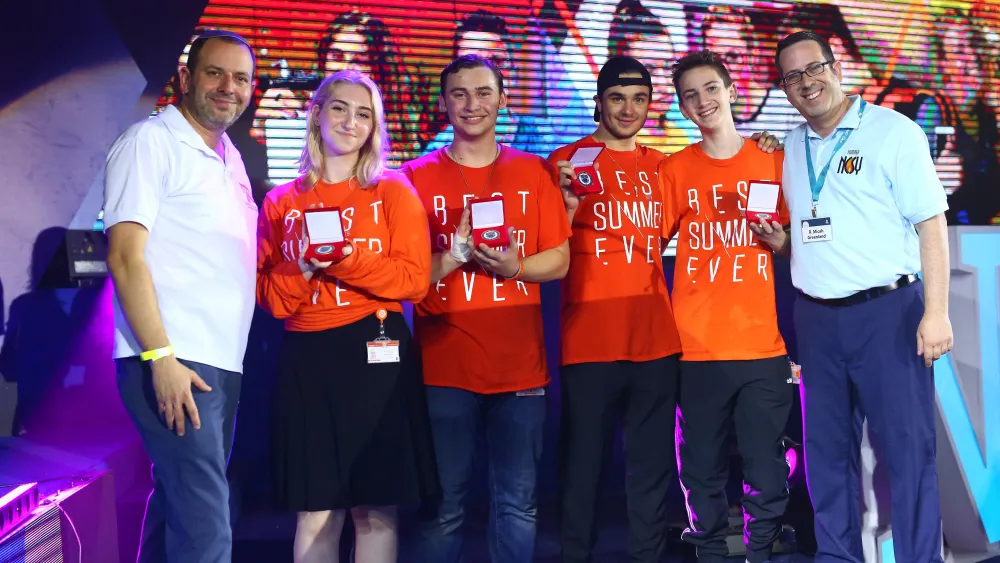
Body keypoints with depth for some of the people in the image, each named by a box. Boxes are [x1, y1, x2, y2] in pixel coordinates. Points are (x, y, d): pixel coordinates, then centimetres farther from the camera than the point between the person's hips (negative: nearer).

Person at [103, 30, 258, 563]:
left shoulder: (230, 157, 18)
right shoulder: (149, 142, -6)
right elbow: (125, 257, -14)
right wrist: (162, 356, -20)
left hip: (222, 363, 9)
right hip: (172, 362, -8)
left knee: (178, 504, 16)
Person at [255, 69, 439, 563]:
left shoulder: (393, 192, 3)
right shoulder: (281, 202, 9)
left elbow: (414, 279, -6)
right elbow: (266, 295, 6)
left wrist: (344, 258, -17)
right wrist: (303, 268, -13)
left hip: (376, 355, -2)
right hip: (305, 359, 2)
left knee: (375, 509, 2)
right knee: (315, 510, 6)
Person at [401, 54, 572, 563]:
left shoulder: (533, 171, 6)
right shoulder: (417, 176, 2)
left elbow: (559, 260, 4)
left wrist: (514, 267, -15)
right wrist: (456, 255, -18)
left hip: (519, 365, 2)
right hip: (444, 366, -1)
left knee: (518, 505, 9)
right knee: (444, 507, 5)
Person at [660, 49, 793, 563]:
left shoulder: (772, 161, 7)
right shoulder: (675, 170, 5)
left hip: (762, 345, 0)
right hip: (696, 347, 0)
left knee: (766, 472, 4)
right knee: (703, 471, 6)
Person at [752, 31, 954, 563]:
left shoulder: (893, 131, -5)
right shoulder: (792, 147, 13)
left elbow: (930, 224, -8)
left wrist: (936, 312, -16)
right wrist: (781, 241, 1)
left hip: (887, 311, -5)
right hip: (815, 318, 6)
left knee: (907, 445, -3)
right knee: (827, 448, 11)